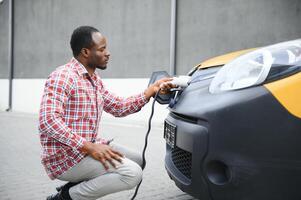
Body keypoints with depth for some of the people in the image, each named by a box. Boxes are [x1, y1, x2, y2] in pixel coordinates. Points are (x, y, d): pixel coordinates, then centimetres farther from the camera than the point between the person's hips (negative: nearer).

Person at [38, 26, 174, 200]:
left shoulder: (95, 80, 13)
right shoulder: (63, 77, -16)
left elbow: (119, 107, 16)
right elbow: (48, 121, -25)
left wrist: (151, 90, 6)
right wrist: (88, 147, -29)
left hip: (86, 147, 10)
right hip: (65, 158, -9)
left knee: (137, 160, 16)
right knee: (133, 173, -19)